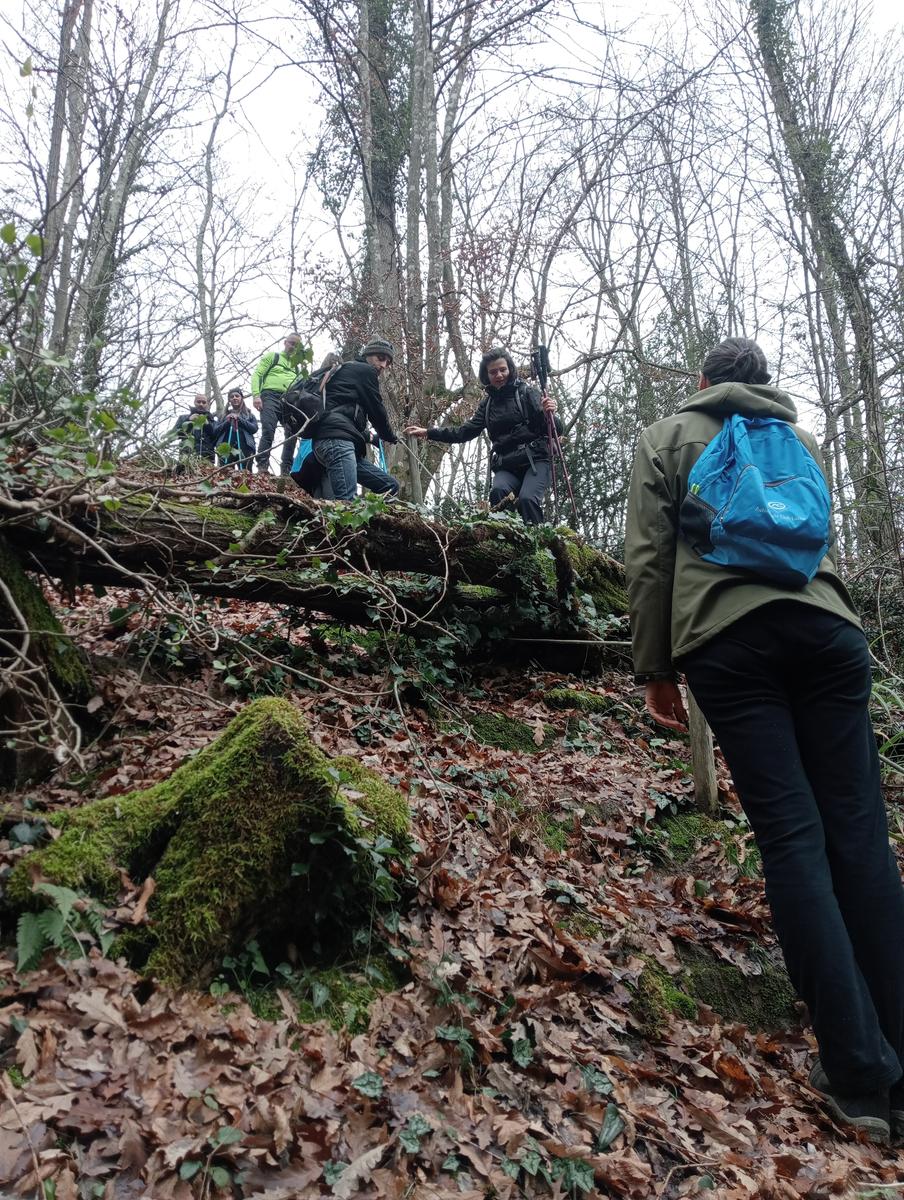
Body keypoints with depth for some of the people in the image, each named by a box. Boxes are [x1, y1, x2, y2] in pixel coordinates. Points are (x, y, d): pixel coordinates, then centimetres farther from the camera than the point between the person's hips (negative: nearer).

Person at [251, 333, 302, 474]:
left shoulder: (296, 365, 29)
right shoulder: (272, 356, 16)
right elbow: (257, 374, 5)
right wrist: (256, 395, -11)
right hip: (271, 396, -5)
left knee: (292, 434, -7)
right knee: (268, 431, -20)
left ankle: (285, 471, -4)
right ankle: (262, 468, -23)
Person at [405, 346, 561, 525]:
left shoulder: (527, 393, 3)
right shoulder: (488, 403, 17)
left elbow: (555, 430, -2)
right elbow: (466, 431, 18)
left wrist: (549, 415, -25)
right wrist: (428, 433, 11)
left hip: (536, 460, -3)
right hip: (506, 465, 3)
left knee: (527, 498, -30)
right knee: (498, 491, -29)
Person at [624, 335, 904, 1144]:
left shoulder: (669, 438, 15)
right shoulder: (801, 439, 27)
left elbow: (650, 557, 5)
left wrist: (655, 669, 8)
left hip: (727, 636, -3)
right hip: (824, 623, 3)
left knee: (792, 834, -4)